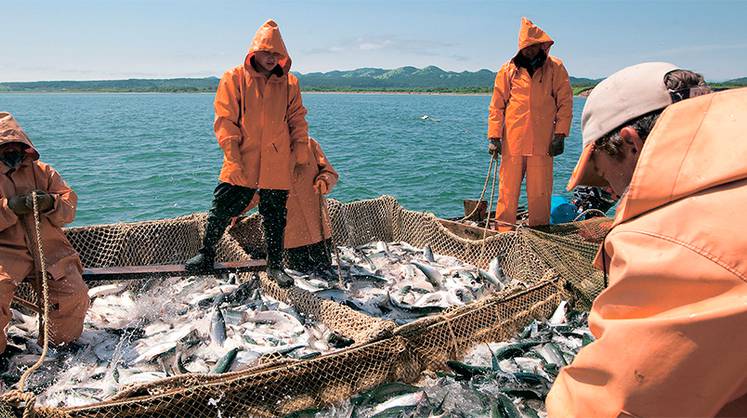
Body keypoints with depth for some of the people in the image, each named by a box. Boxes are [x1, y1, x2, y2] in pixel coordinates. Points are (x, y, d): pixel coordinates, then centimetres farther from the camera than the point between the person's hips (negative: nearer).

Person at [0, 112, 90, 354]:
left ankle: (65, 343, 16)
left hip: (49, 248, 2)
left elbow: (69, 208, 6)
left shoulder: (42, 172, 14)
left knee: (74, 296, -11)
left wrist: (51, 203, -16)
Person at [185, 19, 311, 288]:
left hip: (277, 166, 2)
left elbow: (297, 121, 13)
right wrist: (233, 154, -11)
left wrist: (301, 153, 5)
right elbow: (225, 119, -2)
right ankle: (206, 255, 24)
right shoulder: (234, 79, 1)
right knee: (222, 210, 3)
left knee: (275, 217, 9)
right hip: (240, 165, -1)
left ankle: (275, 265, 22)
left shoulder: (289, 84, 9)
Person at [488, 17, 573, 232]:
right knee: (508, 187, 2)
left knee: (540, 190, 3)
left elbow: (565, 102, 6)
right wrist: (494, 136, 1)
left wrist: (560, 134, -2)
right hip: (512, 140, 0)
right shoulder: (508, 69, 8)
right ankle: (504, 227, 9)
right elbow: (496, 105, 8)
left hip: (543, 140, 0)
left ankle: (540, 229, 14)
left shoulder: (555, 68, 7)